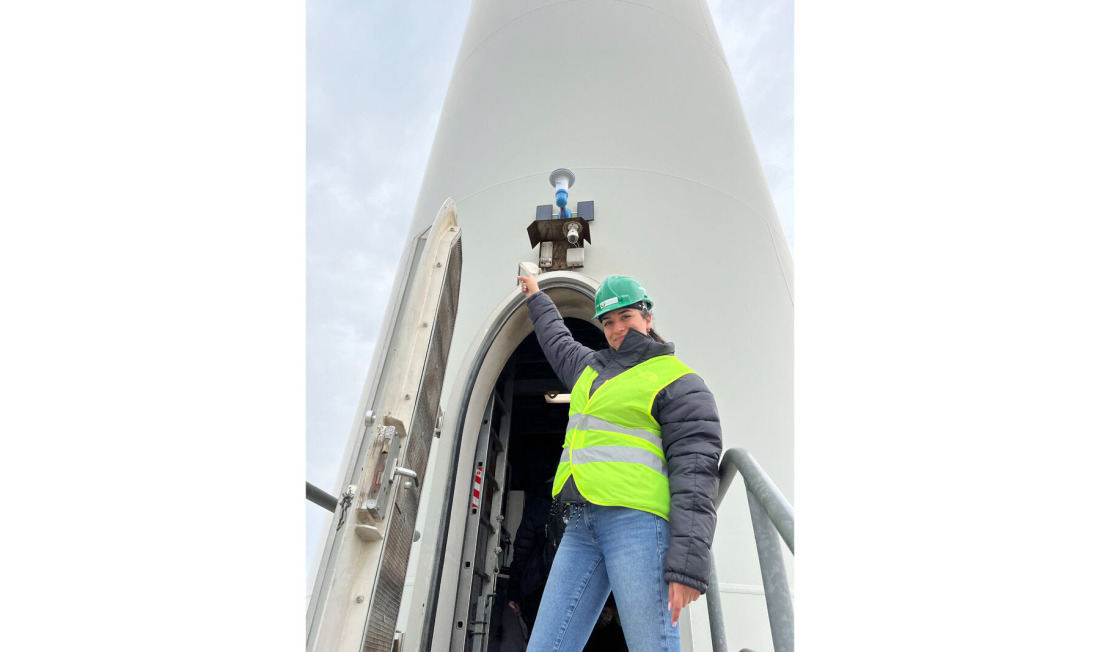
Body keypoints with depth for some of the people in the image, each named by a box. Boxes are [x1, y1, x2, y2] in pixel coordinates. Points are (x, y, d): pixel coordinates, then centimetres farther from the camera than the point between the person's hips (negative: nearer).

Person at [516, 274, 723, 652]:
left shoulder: (678, 382, 1)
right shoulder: (591, 367, 23)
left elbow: (695, 472, -8)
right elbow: (558, 341, 44)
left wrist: (688, 562, -16)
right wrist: (536, 297, 57)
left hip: (638, 520, -6)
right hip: (582, 524, 7)